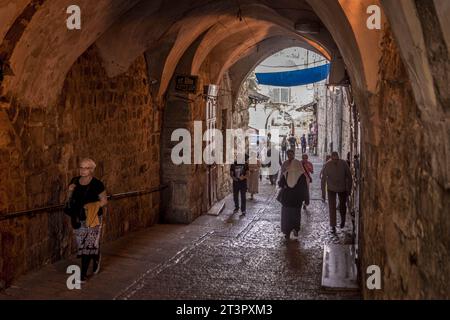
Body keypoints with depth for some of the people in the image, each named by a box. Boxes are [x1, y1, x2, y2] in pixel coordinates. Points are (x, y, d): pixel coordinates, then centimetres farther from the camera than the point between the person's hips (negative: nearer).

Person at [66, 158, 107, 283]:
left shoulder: (97, 184, -12)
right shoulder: (75, 181, 3)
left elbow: (104, 201, -7)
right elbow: (69, 198, 13)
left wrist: (92, 206, -23)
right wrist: (70, 190, -8)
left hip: (92, 218, -5)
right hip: (78, 218, 5)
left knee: (88, 245, -6)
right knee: (83, 244, 14)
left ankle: (83, 274, 1)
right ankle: (96, 261, 40)